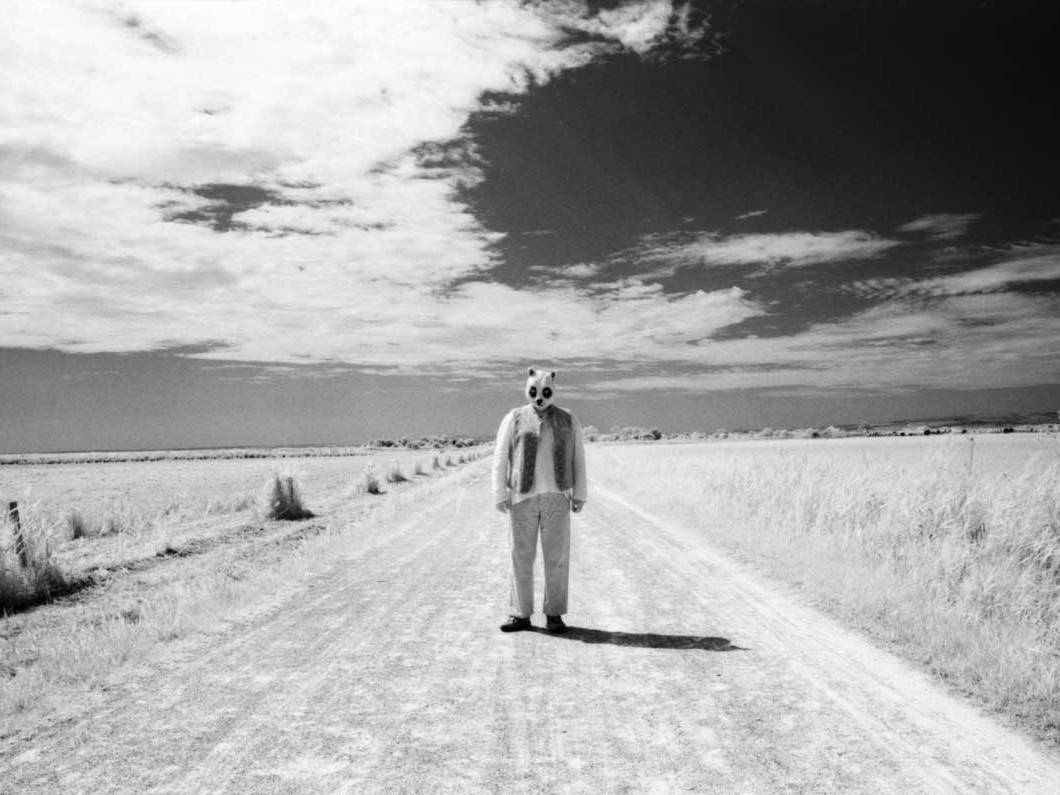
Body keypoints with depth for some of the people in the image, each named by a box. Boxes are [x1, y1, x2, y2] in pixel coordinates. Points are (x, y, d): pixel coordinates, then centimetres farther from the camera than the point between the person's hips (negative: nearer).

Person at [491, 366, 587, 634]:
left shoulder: (568, 421, 7)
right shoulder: (514, 419, 3)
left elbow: (578, 460, 7)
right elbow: (500, 458, 1)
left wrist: (579, 494, 1)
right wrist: (500, 495, -6)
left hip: (556, 498, 0)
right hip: (522, 498, 0)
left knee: (557, 557, 0)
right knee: (521, 556, 3)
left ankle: (554, 615, 10)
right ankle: (521, 615, 12)